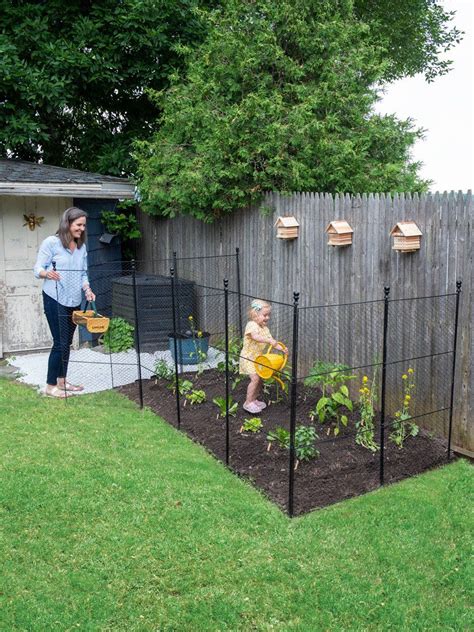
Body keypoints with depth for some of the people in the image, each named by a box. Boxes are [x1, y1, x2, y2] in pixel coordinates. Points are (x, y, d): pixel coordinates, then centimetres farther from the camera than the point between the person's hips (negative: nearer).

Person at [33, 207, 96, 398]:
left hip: (74, 301, 6)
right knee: (60, 343, -5)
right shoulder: (51, 242, -9)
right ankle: (50, 386, 7)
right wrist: (47, 273, -31)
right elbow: (37, 269, -10)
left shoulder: (81, 246, 8)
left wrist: (87, 289, -5)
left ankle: (62, 381, 25)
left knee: (67, 342, 13)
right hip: (55, 300, -6)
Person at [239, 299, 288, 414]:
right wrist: (269, 340, -47)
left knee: (261, 378, 9)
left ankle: (254, 399, 25)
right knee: (255, 378, -18)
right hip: (248, 357, -9)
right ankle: (248, 403, -10)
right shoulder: (251, 325, -18)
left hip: (258, 358, 9)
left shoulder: (265, 328, 9)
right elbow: (255, 337, -38)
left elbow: (272, 342, 4)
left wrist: (282, 348, -11)